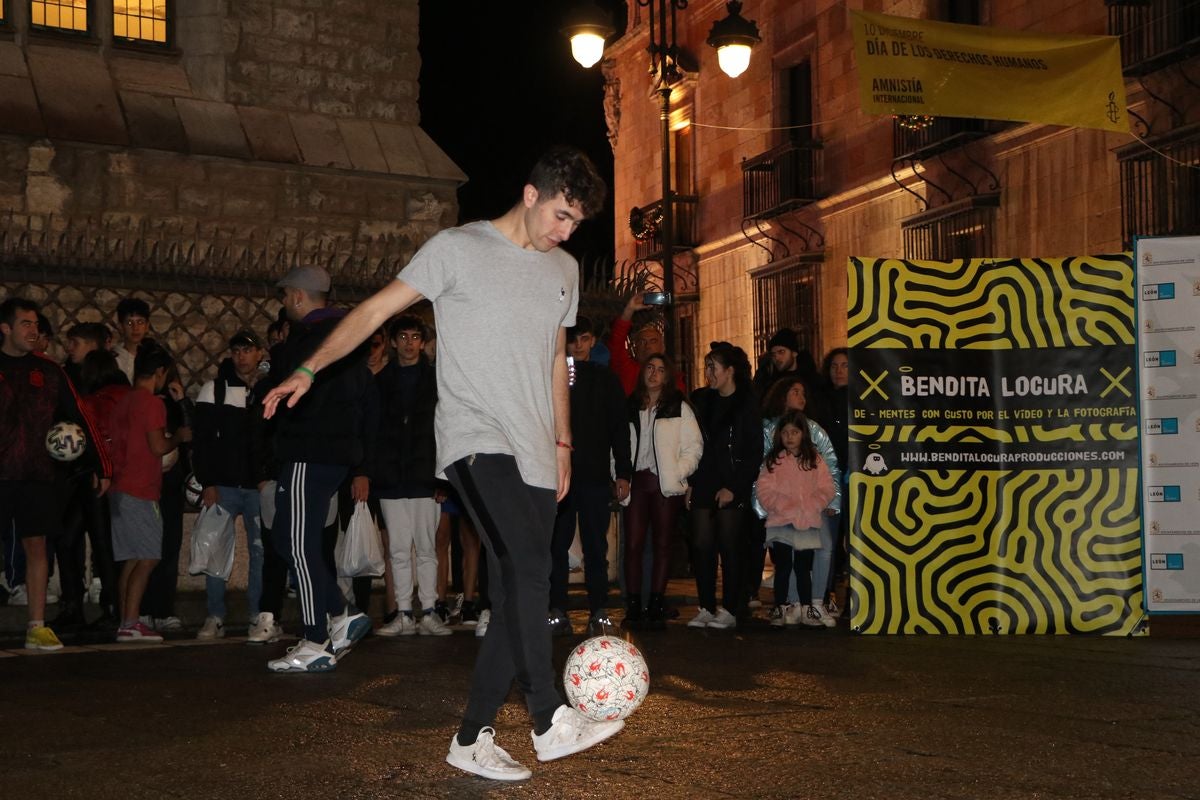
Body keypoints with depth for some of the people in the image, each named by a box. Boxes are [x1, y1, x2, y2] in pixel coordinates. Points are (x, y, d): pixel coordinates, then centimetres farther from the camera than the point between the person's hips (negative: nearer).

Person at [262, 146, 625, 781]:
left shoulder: (564, 270, 18)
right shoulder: (458, 248, -1)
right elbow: (377, 308, -2)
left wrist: (562, 442, 23)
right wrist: (310, 369, -12)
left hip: (535, 454, 6)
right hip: (475, 440, -6)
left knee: (517, 593, 2)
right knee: (526, 564, -24)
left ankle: (472, 738, 11)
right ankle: (550, 719, -19)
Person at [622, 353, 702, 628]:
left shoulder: (679, 408, 6)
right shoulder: (629, 408, 13)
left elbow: (694, 446, 1)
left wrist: (678, 473, -10)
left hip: (666, 484, -2)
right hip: (636, 481, 2)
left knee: (662, 544, 2)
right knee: (632, 544, -4)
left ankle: (657, 605, 6)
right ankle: (633, 605, -1)